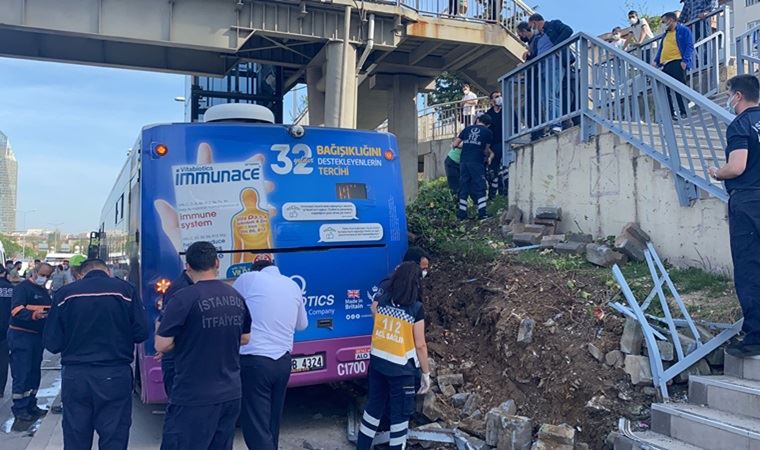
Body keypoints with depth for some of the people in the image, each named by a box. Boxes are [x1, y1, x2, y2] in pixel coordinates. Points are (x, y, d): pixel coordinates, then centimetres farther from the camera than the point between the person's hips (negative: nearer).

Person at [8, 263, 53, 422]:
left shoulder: (44, 291, 15)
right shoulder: (22, 287, -12)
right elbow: (16, 310, -25)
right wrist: (35, 315, -40)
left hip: (37, 336, 9)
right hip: (21, 335, -9)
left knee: (34, 372, 15)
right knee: (22, 374, -5)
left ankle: (30, 405, 25)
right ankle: (19, 409, 4)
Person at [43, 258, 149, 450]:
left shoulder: (65, 293, 0)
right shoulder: (125, 289, -3)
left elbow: (52, 343, 0)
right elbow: (141, 333, -5)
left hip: (74, 377, 2)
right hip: (115, 376, -1)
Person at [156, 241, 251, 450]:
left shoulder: (184, 298, -15)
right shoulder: (236, 297, 4)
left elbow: (161, 345, -13)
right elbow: (245, 338, 15)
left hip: (193, 399, -6)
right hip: (231, 394, 6)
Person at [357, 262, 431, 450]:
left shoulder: (382, 300, -2)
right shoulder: (416, 309, -16)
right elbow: (420, 345, -12)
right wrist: (426, 373, -2)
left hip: (377, 363, 5)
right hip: (401, 369, -5)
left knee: (373, 406, 19)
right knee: (400, 414, 10)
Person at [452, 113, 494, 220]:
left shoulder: (467, 129, 16)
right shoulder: (488, 132, 8)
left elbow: (455, 144, 16)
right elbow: (486, 150, 14)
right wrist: (488, 158, 34)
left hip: (463, 161, 4)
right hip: (477, 162, -4)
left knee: (464, 187, 8)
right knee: (480, 187, 1)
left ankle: (462, 214, 8)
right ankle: (482, 213, -3)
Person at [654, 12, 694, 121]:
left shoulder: (684, 30, 3)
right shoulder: (666, 33, 25)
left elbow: (690, 46, -6)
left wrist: (685, 61, -18)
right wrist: (656, 61, 13)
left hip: (677, 63, -7)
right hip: (665, 65, 8)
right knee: (666, 90, 4)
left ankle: (684, 112, -9)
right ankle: (671, 113, 9)